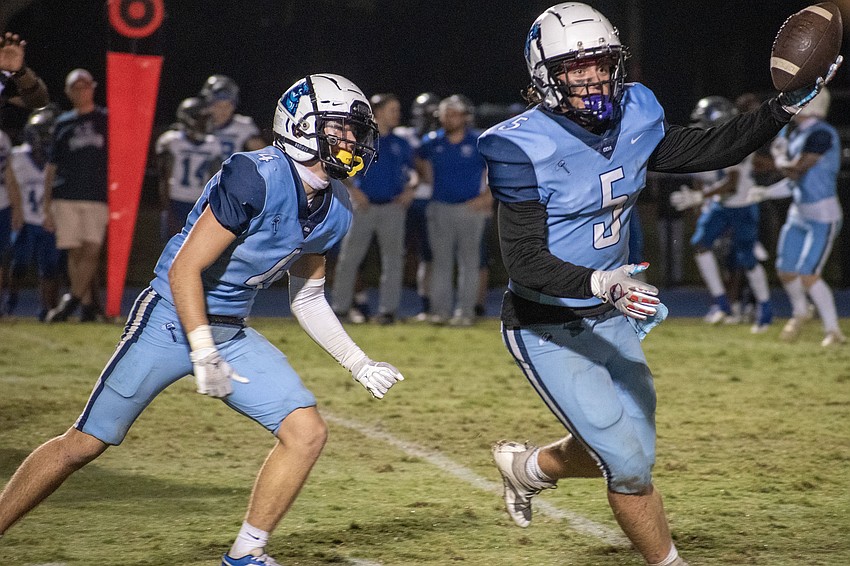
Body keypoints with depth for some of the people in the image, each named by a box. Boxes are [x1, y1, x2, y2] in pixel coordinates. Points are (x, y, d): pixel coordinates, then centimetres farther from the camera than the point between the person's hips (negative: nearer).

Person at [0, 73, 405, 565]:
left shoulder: (334, 211, 2)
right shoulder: (256, 179, -23)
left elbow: (307, 299, 17)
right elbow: (184, 270, -23)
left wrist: (360, 365, 13)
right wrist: (204, 355, -27)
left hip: (232, 334, 7)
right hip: (171, 320, -7)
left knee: (307, 432, -6)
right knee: (85, 444, -4)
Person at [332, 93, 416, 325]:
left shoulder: (401, 144, 11)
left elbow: (412, 170, 19)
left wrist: (411, 188, 0)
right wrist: (353, 190, -9)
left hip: (393, 208, 2)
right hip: (363, 207, -2)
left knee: (393, 258, 0)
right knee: (349, 256, -1)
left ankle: (388, 308, 6)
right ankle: (340, 306, 6)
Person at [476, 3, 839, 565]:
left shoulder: (633, 117, -4)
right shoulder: (525, 149, -23)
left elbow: (707, 150, 7)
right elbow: (526, 262, -27)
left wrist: (787, 105, -4)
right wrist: (601, 284, -43)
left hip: (612, 319, 7)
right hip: (549, 330, -7)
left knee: (625, 452, 16)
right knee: (629, 462, -8)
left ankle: (528, 466, 44)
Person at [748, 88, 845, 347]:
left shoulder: (822, 134, -19)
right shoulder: (795, 133, 10)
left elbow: (795, 170, -21)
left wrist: (780, 157, -2)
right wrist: (766, 192, 13)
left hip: (822, 217, -9)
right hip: (799, 214, 9)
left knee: (808, 275, -13)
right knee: (786, 272, 12)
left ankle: (834, 331, -1)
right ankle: (800, 312, 40)